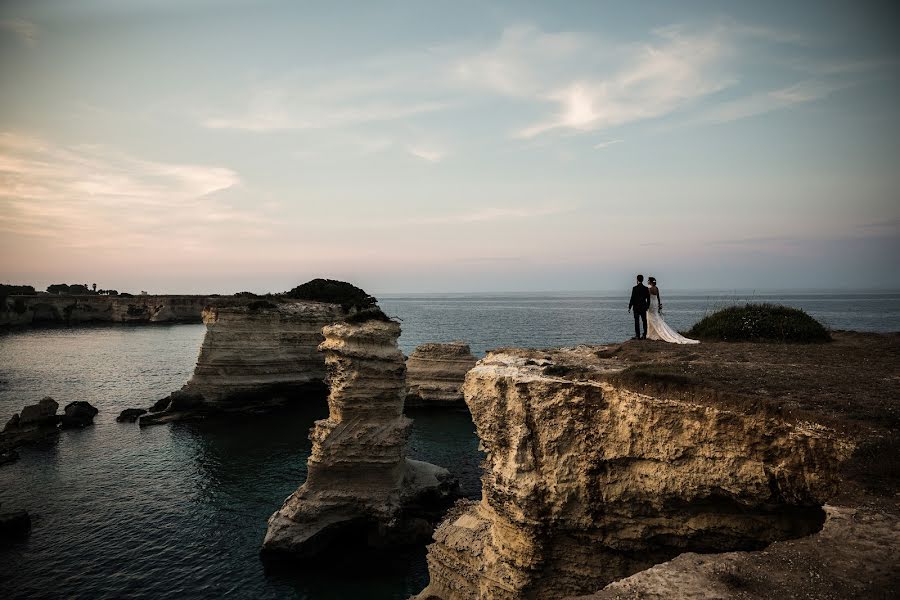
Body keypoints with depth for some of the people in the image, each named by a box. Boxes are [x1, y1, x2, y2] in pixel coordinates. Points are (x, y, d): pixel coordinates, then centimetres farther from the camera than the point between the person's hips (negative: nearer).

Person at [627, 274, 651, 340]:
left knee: (637, 321, -1)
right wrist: (647, 306, 17)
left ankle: (637, 335, -3)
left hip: (636, 307, -4)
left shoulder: (634, 288, -11)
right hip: (644, 307, 4)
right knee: (644, 321, 9)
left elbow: (632, 298, -10)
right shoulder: (646, 288, 2)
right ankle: (644, 335, 10)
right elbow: (648, 298, 6)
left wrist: (630, 307, -1)